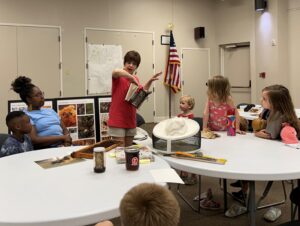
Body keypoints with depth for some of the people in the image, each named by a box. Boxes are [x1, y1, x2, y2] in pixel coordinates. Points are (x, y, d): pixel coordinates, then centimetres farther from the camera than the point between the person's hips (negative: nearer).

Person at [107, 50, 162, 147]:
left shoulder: (135, 78, 9)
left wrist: (150, 81, 12)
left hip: (130, 119, 7)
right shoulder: (118, 76, -12)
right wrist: (132, 78, -30)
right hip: (117, 120, -7)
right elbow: (116, 71, -37)